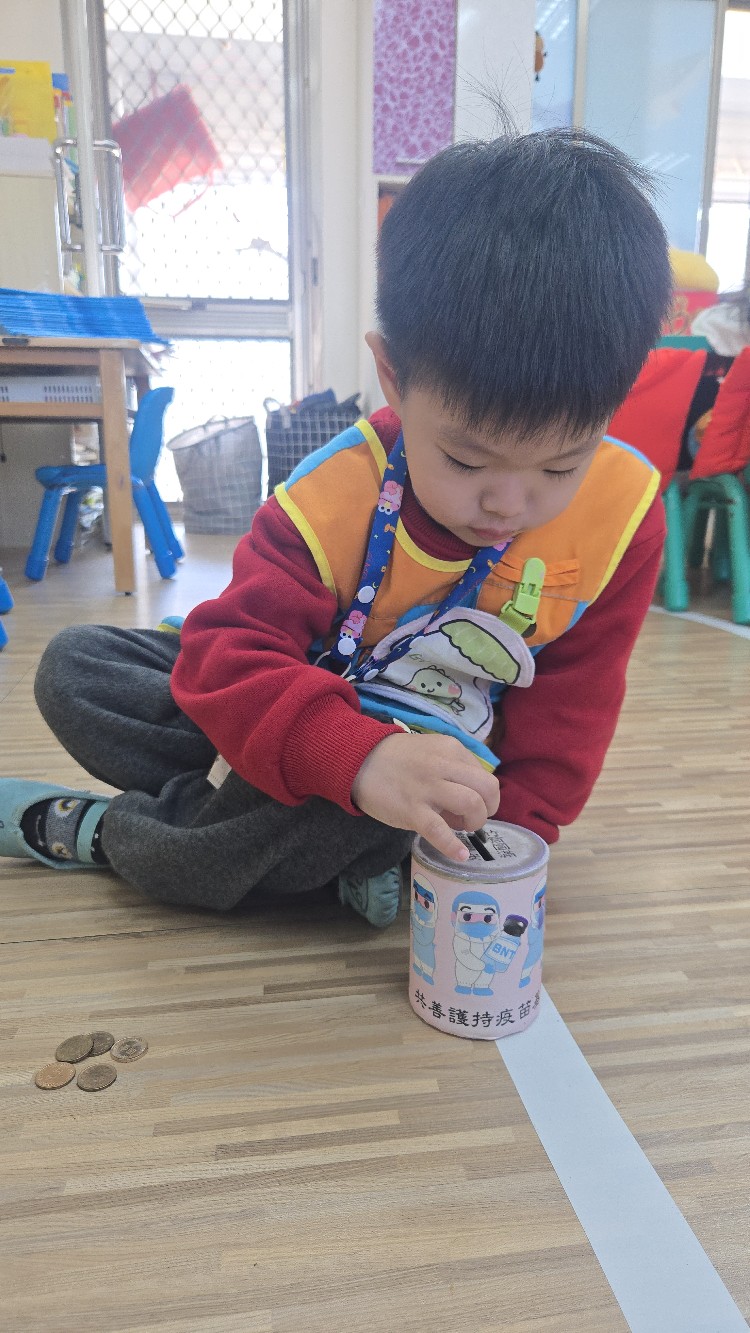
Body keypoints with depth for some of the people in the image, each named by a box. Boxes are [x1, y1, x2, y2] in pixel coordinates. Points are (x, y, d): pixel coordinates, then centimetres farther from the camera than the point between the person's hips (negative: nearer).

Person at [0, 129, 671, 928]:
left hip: (435, 754, -1)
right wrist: (360, 760, -47)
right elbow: (227, 656, -29)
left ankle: (98, 834, -11)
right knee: (74, 669, -9)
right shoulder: (336, 495, -22)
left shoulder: (622, 513, -17)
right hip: (313, 711, 2)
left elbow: (569, 711, -6)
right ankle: (345, 850, -19)